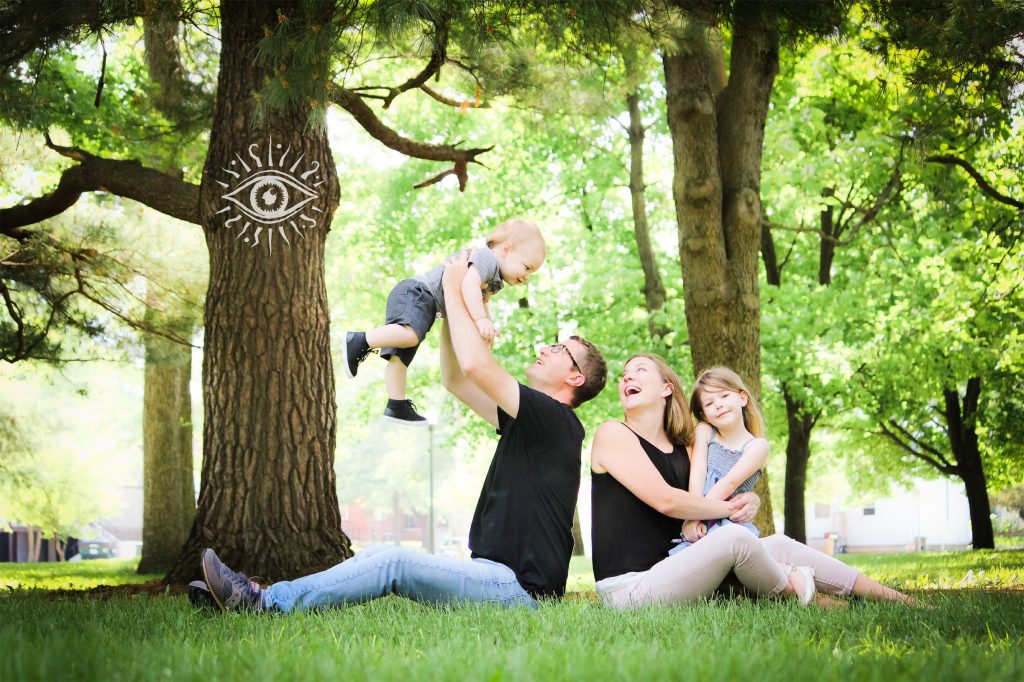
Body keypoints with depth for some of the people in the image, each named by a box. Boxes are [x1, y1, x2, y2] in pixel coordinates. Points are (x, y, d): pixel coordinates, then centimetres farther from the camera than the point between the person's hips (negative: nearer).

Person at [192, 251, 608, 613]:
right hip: (495, 576, 10)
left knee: (394, 564, -20)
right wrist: (450, 309, 18)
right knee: (382, 559, -1)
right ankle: (271, 597, -8)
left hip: (521, 588, -10)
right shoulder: (530, 421, 20)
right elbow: (454, 379, 26)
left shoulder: (555, 419, -9)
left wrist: (454, 291, -7)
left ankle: (266, 603, -21)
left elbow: (475, 365, -20)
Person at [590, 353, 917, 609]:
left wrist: (750, 501, -4)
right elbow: (665, 500, -15)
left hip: (669, 572, 8)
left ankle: (894, 599, 5)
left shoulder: (679, 449, 18)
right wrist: (729, 508, -4)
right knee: (733, 537, -28)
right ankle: (791, 592, 1)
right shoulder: (613, 434, -5)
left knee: (779, 546, -2)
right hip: (629, 585, -8)